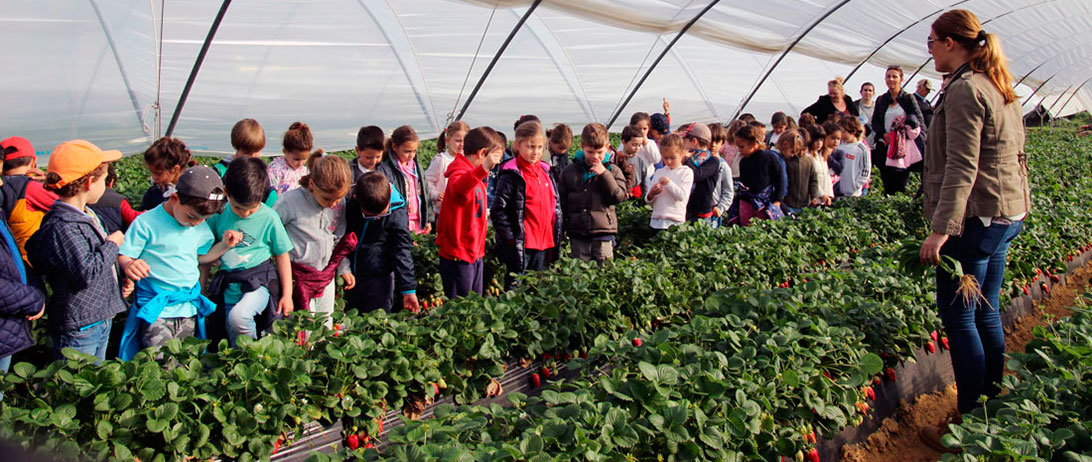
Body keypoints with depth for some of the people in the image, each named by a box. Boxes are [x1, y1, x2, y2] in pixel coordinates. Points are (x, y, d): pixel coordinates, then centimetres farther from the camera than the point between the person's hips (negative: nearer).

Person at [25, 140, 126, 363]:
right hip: (77, 330, -10)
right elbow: (86, 273, -27)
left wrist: (121, 279, 11)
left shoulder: (86, 215, 9)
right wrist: (112, 244, -14)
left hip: (100, 319, 10)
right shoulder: (62, 227, -22)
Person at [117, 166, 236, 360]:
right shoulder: (146, 223, -10)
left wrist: (224, 244, 5)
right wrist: (129, 265, -30)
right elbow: (123, 257, -8)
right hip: (156, 309, -5)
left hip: (189, 308, 5)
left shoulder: (201, 228, 7)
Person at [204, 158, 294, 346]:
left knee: (238, 316, -31)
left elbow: (282, 255, 1)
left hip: (259, 281, -4)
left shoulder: (269, 218, -8)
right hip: (230, 287, 4)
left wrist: (287, 294, 0)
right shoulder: (219, 214, -1)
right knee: (235, 342, 8)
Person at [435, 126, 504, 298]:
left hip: (475, 252, 10)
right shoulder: (461, 172, -16)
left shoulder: (476, 176, 15)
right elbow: (457, 188, -44)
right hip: (458, 253, -10)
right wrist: (483, 169, -56)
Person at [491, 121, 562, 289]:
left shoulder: (545, 172, 11)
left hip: (543, 243, 7)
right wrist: (510, 238, -17)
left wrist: (556, 236, 11)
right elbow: (497, 210, -15)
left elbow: (555, 205, 18)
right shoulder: (511, 175, -11)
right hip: (520, 245, -7)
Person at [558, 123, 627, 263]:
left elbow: (619, 197, -7)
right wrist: (561, 230, 8)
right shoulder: (570, 171, 6)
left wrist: (604, 174, -15)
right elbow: (561, 201, 10)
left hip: (603, 232, -1)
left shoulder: (613, 170, 3)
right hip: (577, 235, 1)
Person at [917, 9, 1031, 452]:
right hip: (1006, 215, 10)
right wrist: (1018, 204, 27)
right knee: (986, 313, 16)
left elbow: (961, 167, -22)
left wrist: (941, 229, -24)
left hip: (976, 218, -10)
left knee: (959, 317, -3)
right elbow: (1015, 155, 20)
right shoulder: (1001, 88, 15)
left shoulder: (965, 89, -15)